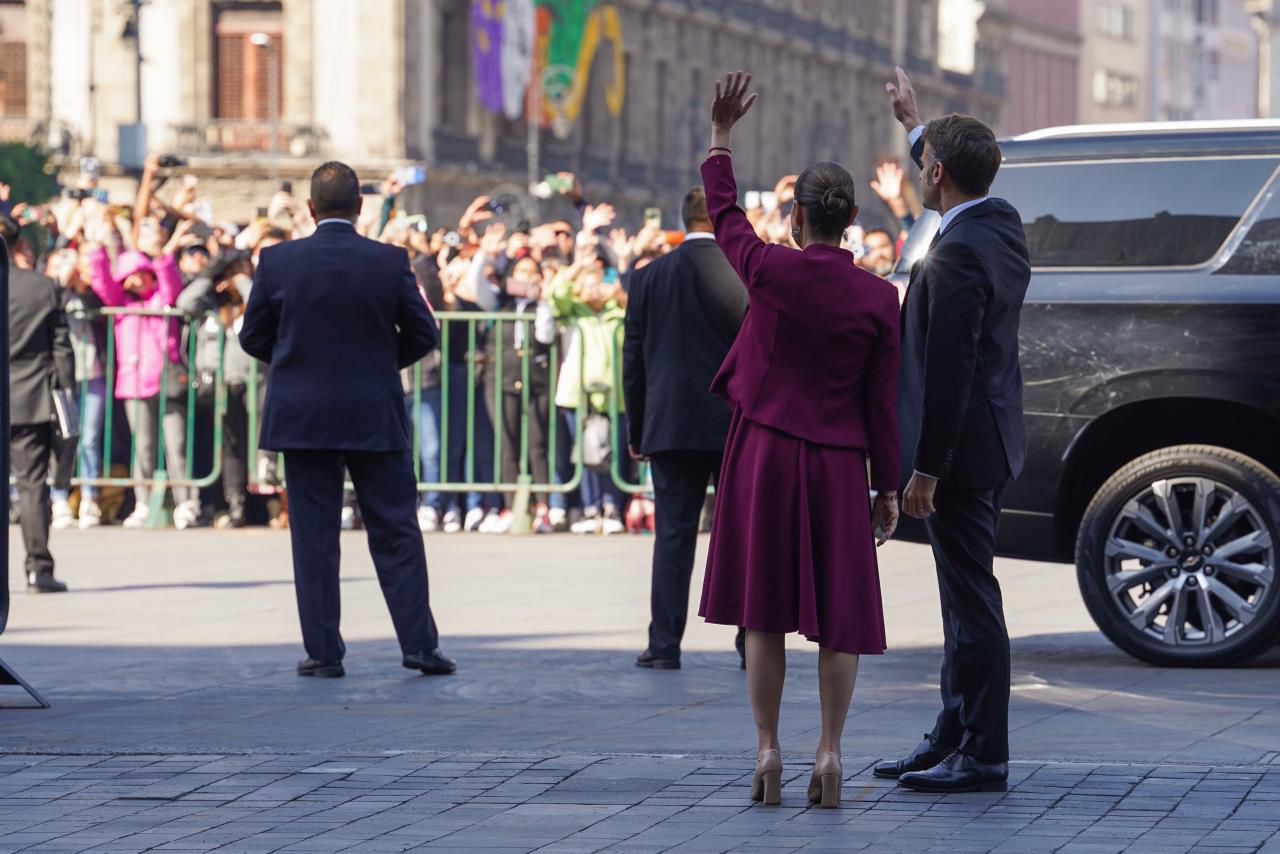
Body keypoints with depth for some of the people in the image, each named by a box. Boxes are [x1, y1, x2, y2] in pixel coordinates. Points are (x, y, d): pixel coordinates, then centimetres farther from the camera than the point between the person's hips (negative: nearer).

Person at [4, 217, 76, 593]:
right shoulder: (45, 287, 0)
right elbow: (61, 347, 3)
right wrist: (65, 390, 10)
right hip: (33, 402, 1)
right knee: (33, 484, 2)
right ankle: (38, 568, -3)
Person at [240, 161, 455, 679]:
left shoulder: (278, 262, -5)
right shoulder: (389, 262, -6)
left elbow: (253, 338, 4)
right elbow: (423, 335, 1)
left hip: (302, 417, 0)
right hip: (375, 418, 0)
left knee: (314, 536, 5)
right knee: (395, 533, 6)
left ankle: (323, 652, 5)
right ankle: (419, 643, 3)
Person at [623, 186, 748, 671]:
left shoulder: (648, 279, 2)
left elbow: (633, 360, 5)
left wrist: (636, 430, 13)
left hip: (671, 426, 1)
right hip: (738, 426, -1)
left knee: (673, 535, 4)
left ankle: (665, 645, 2)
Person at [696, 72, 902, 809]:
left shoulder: (770, 270, -7)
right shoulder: (878, 298, -5)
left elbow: (724, 211, 12)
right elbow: (883, 402, -3)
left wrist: (722, 132, 22)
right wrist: (888, 487, 4)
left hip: (765, 453, 0)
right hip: (837, 464, 0)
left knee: (766, 610, 5)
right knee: (839, 613, 5)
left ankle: (769, 752, 2)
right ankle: (830, 752, -2)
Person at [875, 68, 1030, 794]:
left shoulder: (957, 256, -22)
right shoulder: (1002, 222, 7)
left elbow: (948, 369, -24)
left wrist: (926, 468, -21)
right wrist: (916, 123, 42)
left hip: (962, 447, -10)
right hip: (990, 441, 10)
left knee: (973, 600, -5)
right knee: (966, 598, 16)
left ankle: (983, 756, -2)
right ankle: (955, 736, 25)